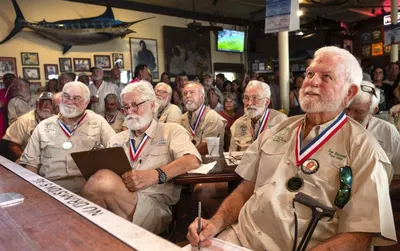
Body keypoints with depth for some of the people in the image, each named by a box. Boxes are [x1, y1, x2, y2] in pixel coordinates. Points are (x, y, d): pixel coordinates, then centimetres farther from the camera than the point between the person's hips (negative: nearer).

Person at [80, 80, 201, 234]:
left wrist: (155, 175, -23)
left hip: (155, 206, -3)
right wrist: (94, 168, -6)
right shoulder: (116, 140, 25)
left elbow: (192, 160, -8)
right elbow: (103, 175, 19)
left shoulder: (171, 131, 11)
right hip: (111, 202, 3)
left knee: (104, 179, -30)